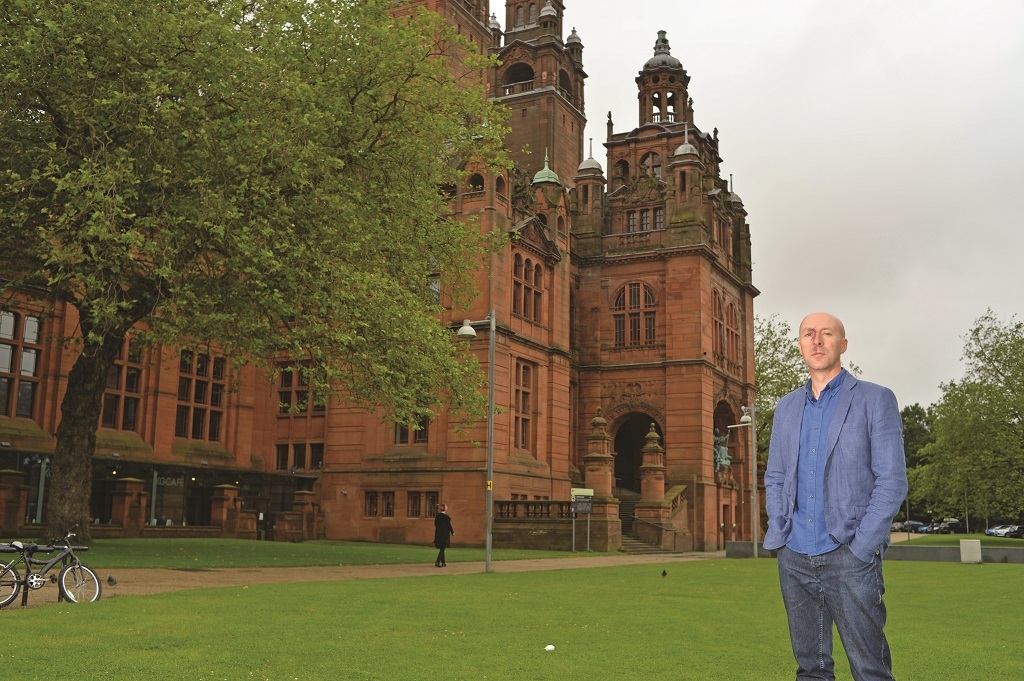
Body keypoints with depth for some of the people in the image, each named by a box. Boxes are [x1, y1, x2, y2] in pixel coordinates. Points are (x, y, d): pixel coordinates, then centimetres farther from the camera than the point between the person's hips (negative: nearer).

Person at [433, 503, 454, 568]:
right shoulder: (446, 517, -14)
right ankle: (437, 562, -15)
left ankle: (443, 562, 24)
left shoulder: (437, 516, 2)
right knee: (442, 549, -2)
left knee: (441, 549, 17)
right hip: (445, 535, -6)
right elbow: (449, 525, -9)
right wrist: (452, 532, 5)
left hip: (438, 534, 6)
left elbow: (435, 524, 11)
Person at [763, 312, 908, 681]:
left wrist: (859, 548, -13)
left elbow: (892, 481, -6)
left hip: (849, 558, -4)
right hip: (795, 560, 4)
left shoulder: (875, 400, 0)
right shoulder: (786, 407, 14)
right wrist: (779, 533, 2)